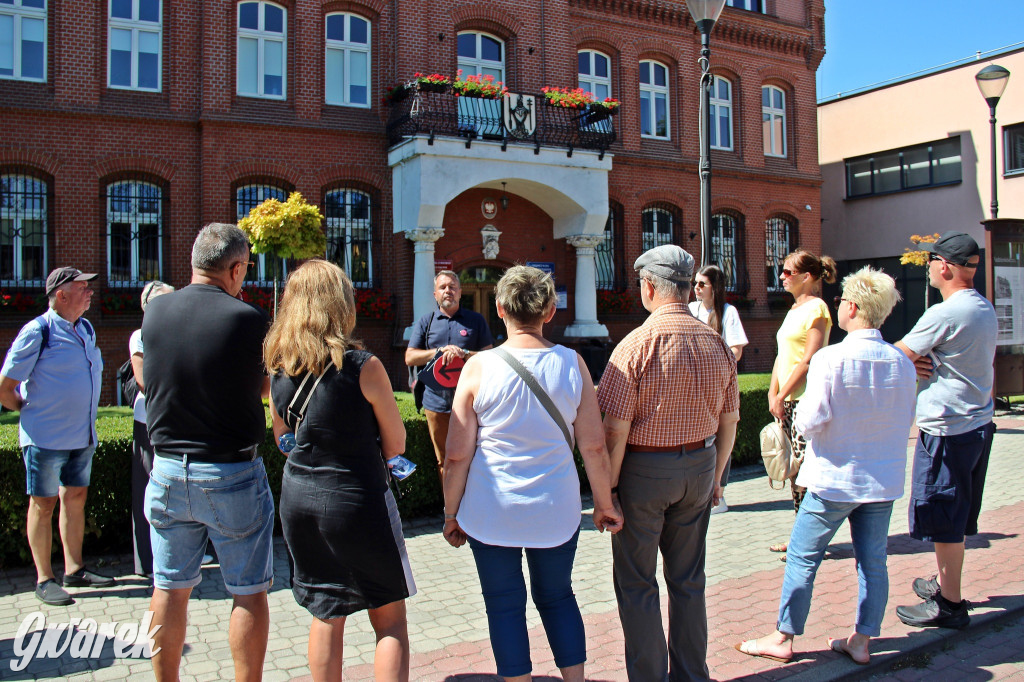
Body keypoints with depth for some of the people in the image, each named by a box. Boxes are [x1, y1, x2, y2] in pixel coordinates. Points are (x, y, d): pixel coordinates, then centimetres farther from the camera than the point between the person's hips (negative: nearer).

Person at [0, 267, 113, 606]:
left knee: (75, 498, 12)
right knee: (43, 504, 3)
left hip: (82, 435, 7)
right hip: (46, 436, -7)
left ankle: (74, 570, 22)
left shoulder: (86, 330, 8)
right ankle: (44, 579, 12)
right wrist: (31, 413, 2)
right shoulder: (37, 332, -13)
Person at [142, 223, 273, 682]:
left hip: (167, 470, 5)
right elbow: (267, 388, -2)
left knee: (170, 589, 16)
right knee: (248, 592, 8)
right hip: (232, 475, -4)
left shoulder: (154, 312, -2)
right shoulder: (248, 319, -16)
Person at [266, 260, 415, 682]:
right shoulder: (363, 366, -16)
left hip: (298, 499, 6)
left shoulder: (277, 366, 0)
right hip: (357, 499, -5)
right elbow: (396, 445, -6)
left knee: (326, 616, 19)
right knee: (390, 619, 10)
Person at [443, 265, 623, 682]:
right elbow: (593, 445, -3)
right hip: (556, 509, 2)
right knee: (557, 597, 20)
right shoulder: (572, 363, -6)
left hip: (491, 513, -2)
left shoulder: (479, 367, -11)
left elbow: (457, 455, -8)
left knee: (504, 605, 12)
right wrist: (604, 502, 10)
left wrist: (452, 512, 4)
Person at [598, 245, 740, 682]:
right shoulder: (717, 344, 0)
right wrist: (715, 477, 18)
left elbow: (616, 429, -18)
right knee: (688, 581, 18)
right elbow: (729, 421, 7)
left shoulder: (637, 345, -17)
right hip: (698, 466, 6)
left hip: (644, 469, -5)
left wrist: (607, 487, -8)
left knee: (636, 585, 10)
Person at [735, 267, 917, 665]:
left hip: (834, 477, -5)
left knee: (803, 557, 7)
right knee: (872, 560, 14)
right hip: (884, 479, 5)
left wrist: (798, 416, 3)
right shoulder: (902, 363, -3)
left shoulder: (829, 359, -18)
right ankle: (861, 641, 24)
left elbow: (812, 420, -18)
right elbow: (906, 422, 6)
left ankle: (783, 639, 16)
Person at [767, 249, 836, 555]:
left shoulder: (816, 307, -11)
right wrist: (773, 393, 8)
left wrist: (781, 396, -15)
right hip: (788, 401, 9)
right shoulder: (794, 310, 17)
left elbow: (810, 360, -17)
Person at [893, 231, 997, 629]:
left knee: (943, 521, 1)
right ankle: (946, 583, 34)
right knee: (955, 518, 20)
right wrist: (922, 363, -5)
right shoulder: (984, 308, 10)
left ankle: (949, 604, 10)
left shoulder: (945, 313, -21)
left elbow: (897, 355, -13)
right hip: (978, 422, 10)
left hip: (947, 429, -10)